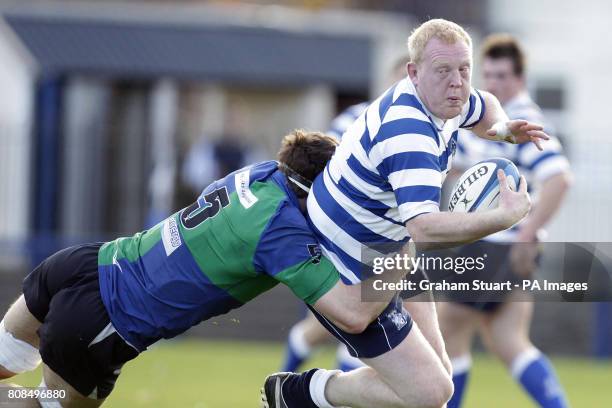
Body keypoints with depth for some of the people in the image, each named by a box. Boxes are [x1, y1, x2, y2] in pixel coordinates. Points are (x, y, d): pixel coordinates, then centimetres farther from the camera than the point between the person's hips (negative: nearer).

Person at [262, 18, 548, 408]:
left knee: (437, 373, 11)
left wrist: (501, 127, 3)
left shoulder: (440, 99, -2)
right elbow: (425, 230, -47)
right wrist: (506, 216, -42)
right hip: (349, 276, -10)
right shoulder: (408, 134, -33)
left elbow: (484, 107, 26)